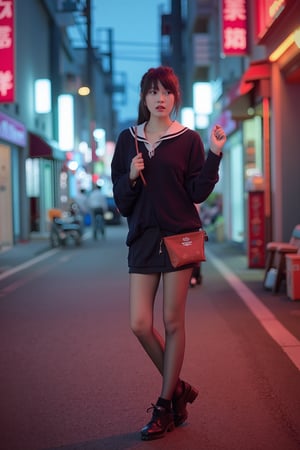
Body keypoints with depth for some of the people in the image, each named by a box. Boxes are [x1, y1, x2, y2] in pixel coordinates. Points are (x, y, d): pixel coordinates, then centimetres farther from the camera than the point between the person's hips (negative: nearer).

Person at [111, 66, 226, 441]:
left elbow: (198, 193, -5)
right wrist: (130, 177, -12)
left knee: (172, 323, 2)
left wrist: (214, 155, -14)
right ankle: (178, 389, 22)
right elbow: (120, 199, 8)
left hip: (179, 236, -3)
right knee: (140, 325, -1)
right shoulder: (128, 140, 9)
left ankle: (165, 406, 15)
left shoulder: (188, 139, 2)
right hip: (142, 238, 3)